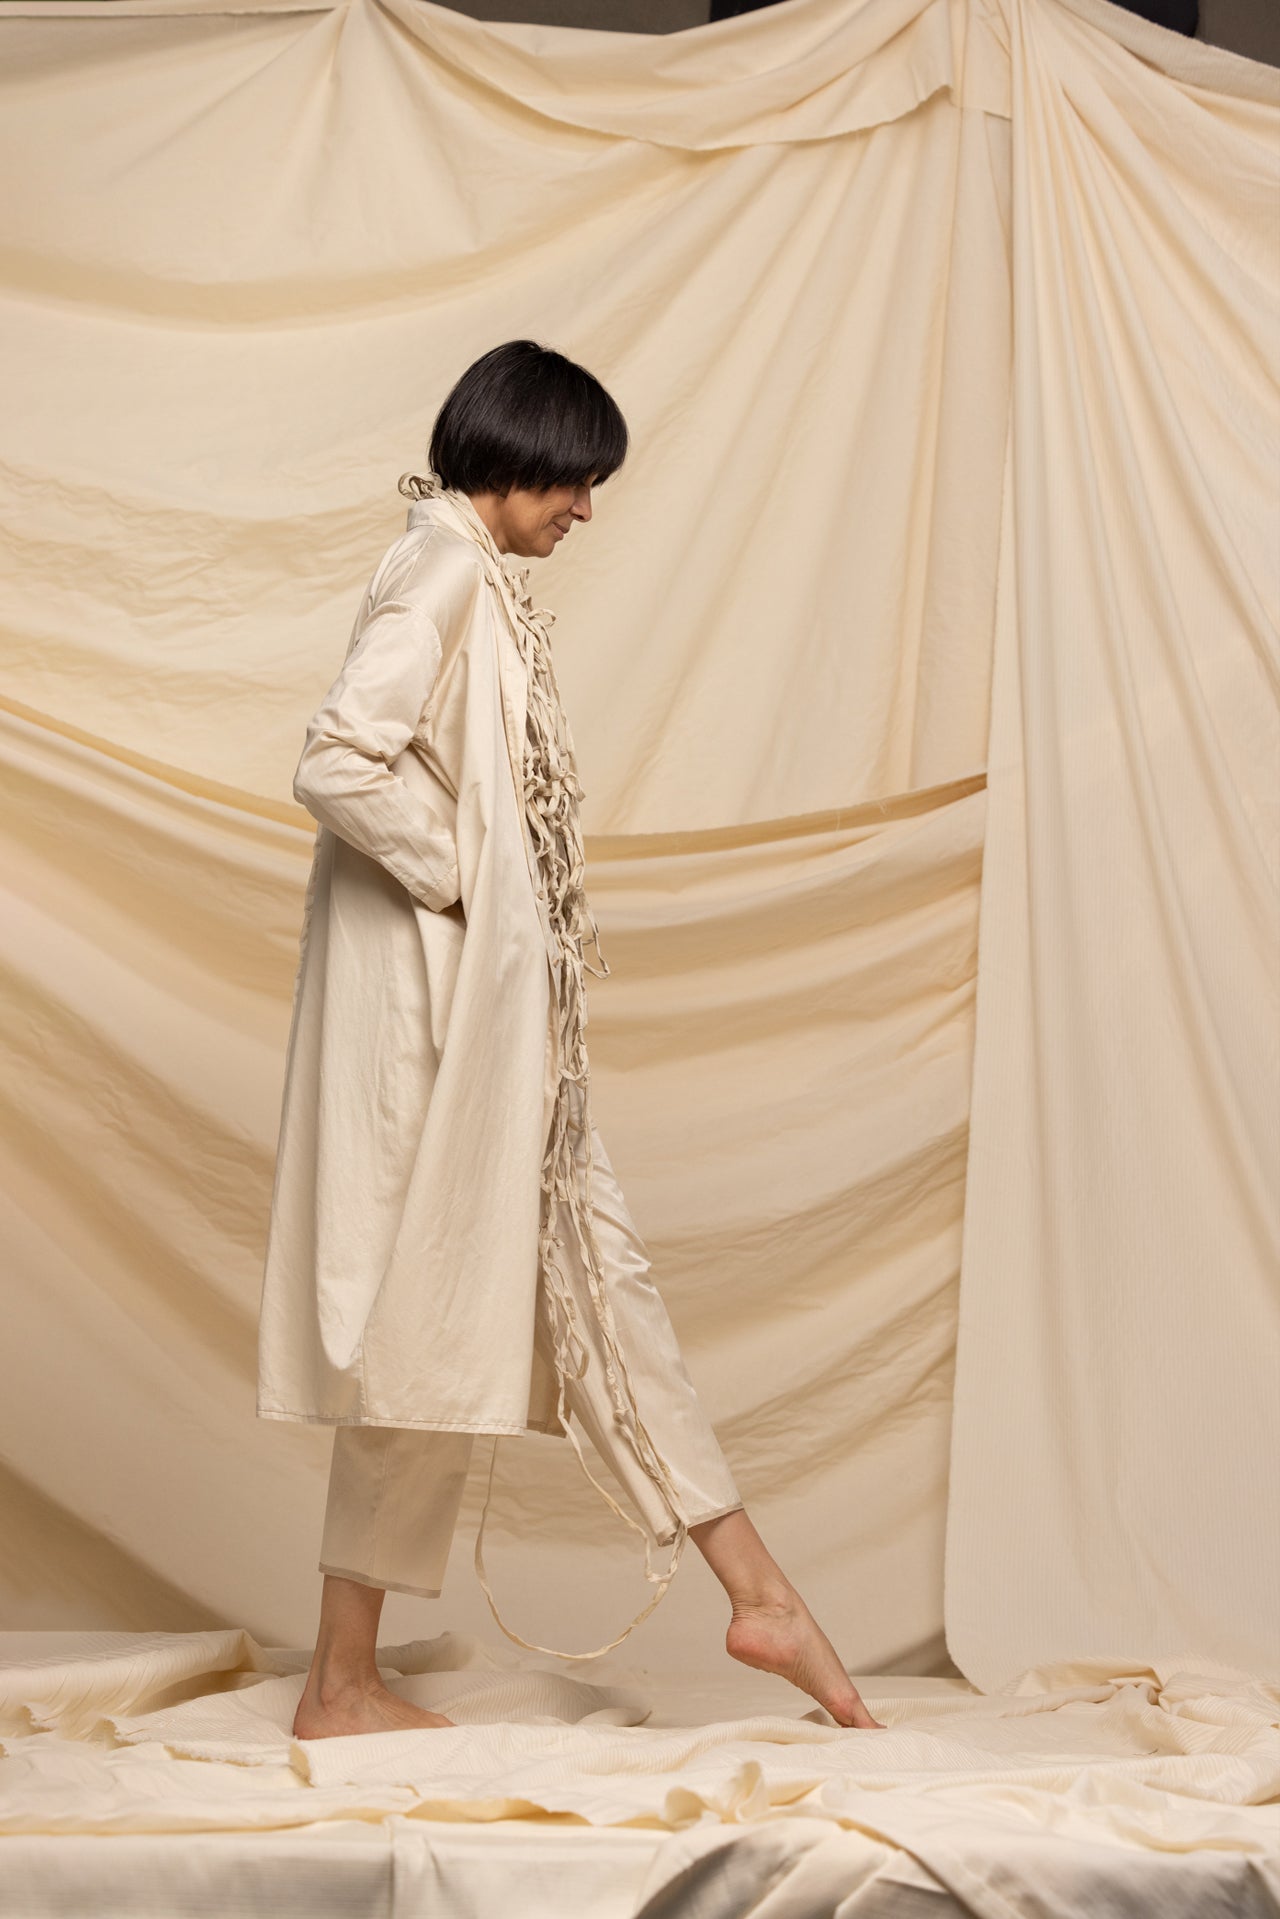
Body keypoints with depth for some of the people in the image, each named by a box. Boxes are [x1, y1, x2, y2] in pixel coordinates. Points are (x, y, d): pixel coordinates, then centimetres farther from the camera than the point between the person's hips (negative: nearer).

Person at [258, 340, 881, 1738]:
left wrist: (551, 919, 9)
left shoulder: (470, 575, 17)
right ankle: (341, 1687, 7)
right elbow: (337, 762, -25)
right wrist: (456, 879, -15)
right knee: (430, 1319, -4)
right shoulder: (444, 570, -13)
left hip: (493, 1005, 10)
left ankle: (758, 1595, 18)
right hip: (440, 1005, -10)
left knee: (595, 1278, 11)